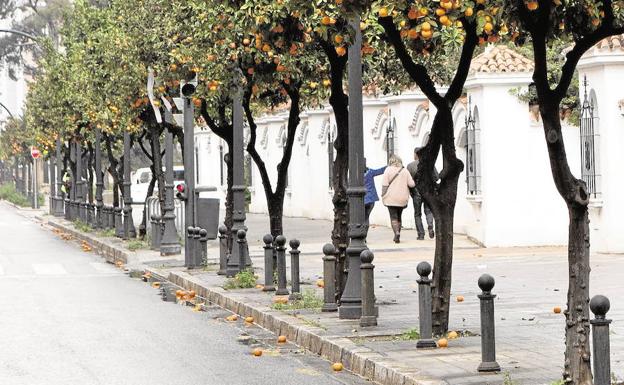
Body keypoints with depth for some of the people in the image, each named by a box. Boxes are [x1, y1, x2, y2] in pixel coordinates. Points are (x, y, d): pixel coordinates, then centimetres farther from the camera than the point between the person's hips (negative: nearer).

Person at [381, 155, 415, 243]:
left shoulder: (388, 170, -3)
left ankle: (396, 232, -23)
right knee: (399, 216, 16)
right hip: (402, 198, 3)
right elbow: (412, 184, 1)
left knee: (393, 217, -3)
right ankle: (397, 236, 19)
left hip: (391, 198, -3)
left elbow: (385, 185, -8)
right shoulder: (405, 170, 4)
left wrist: (383, 195, -2)